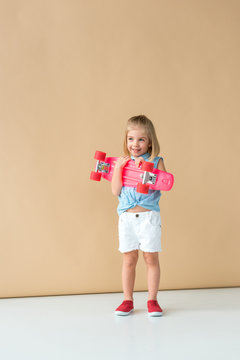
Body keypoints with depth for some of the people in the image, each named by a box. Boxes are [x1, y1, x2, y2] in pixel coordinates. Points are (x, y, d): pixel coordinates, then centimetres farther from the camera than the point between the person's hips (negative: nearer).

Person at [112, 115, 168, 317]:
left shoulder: (156, 161, 1)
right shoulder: (122, 162, 6)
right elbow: (115, 191, -1)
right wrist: (118, 168, -12)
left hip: (149, 216, -2)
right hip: (127, 217, 2)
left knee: (151, 257, 3)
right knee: (129, 259, 7)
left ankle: (152, 300, 16)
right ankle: (128, 300, 18)